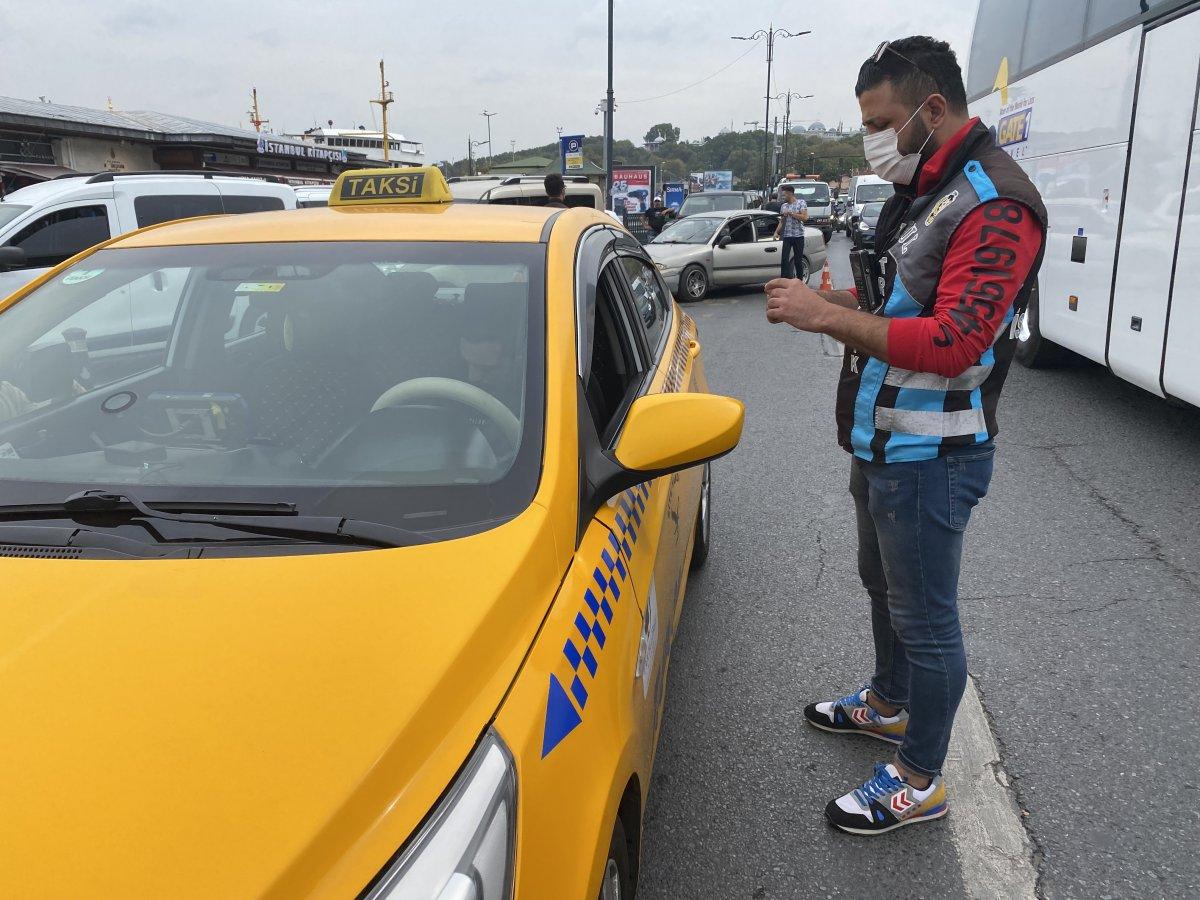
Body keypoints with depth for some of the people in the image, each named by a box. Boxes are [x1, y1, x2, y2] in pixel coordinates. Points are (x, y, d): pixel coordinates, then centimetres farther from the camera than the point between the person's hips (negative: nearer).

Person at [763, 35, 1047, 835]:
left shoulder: (994, 205, -21)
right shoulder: (924, 189, 11)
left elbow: (953, 342, -29)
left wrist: (828, 316, -27)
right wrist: (843, 308, 1)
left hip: (929, 459, -10)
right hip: (883, 442, 10)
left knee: (925, 619, 3)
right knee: (884, 586, 25)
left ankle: (920, 782, 20)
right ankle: (889, 704, 47)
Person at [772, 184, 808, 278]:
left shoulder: (801, 203, 0)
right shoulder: (783, 206, 14)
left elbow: (805, 218, -12)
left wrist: (791, 213, -12)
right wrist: (776, 232, 2)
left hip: (798, 236, -3)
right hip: (786, 236, 4)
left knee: (798, 260, 3)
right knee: (784, 260, -7)